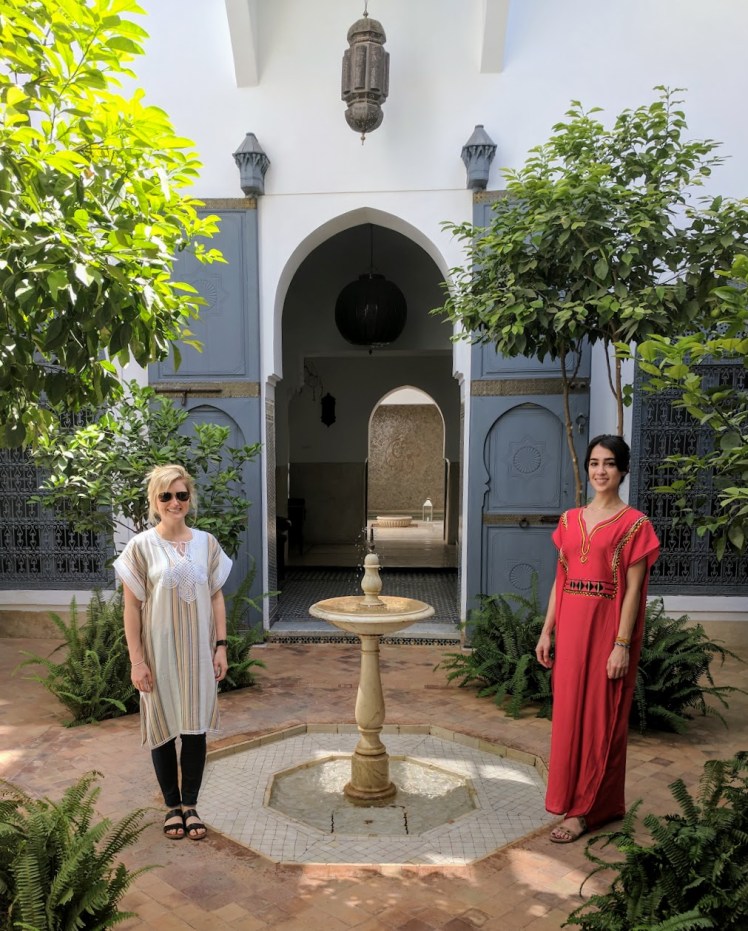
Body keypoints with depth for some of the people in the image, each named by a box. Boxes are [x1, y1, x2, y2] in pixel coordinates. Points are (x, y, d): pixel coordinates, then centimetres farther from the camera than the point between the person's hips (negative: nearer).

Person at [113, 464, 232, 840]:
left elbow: (216, 598, 4)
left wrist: (220, 647, 1)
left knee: (195, 727, 10)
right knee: (164, 726, 11)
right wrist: (136, 661, -9)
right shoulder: (141, 547, -8)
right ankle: (172, 805, 29)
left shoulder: (207, 543, 0)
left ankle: (190, 804, 27)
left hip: (198, 650, 2)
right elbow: (132, 607, -7)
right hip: (160, 652, -2)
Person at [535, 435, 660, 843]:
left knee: (599, 718, 5)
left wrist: (622, 644, -14)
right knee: (568, 714, 13)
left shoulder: (634, 524, -7)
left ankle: (586, 809, 17)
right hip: (570, 627, 6)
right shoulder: (570, 520, 9)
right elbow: (560, 580, 10)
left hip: (605, 628, -5)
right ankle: (574, 797, 30)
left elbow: (633, 589, -10)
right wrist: (547, 631, 7)